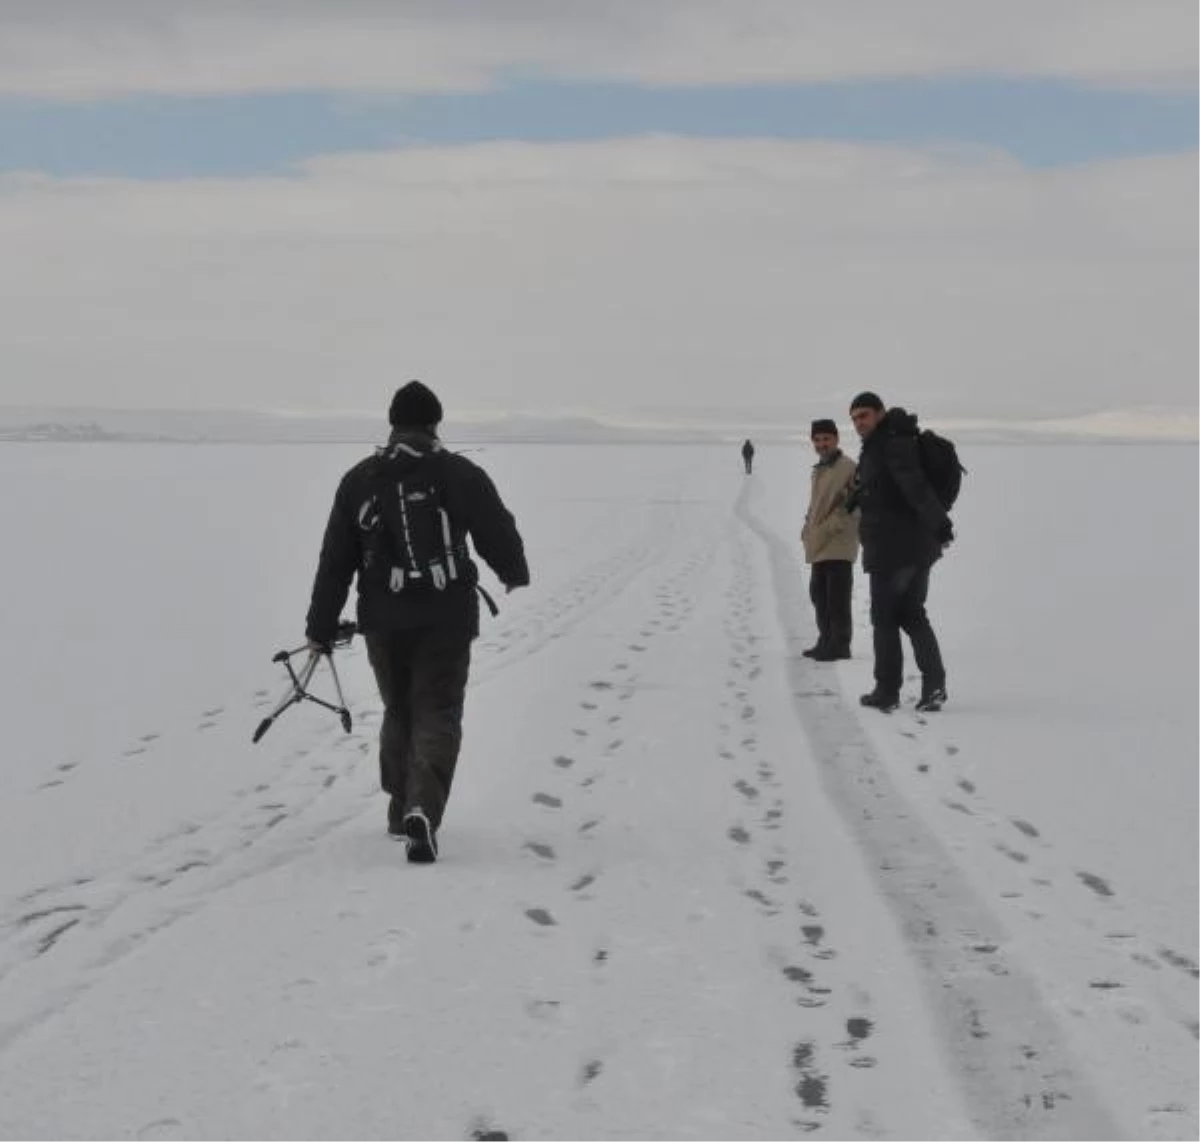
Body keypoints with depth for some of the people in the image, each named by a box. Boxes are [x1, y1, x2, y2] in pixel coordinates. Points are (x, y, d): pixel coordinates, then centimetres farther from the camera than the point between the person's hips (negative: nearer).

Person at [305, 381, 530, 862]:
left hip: (383, 622, 3)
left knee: (398, 713, 20)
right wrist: (515, 574, 24)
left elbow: (335, 561, 5)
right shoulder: (461, 475, -5)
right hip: (446, 619, -3)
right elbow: (499, 534, 2)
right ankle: (422, 810, -19)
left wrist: (321, 628, 10)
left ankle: (401, 812, 28)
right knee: (437, 716, 1)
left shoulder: (359, 480, 3)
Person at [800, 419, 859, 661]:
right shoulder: (819, 470, 18)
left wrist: (828, 528, -17)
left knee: (837, 598, -8)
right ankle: (827, 641, 23)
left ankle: (840, 644, -3)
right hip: (820, 547, 9)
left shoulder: (849, 468, -9)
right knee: (819, 595, 14)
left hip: (838, 546, -9)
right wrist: (808, 529, 13)